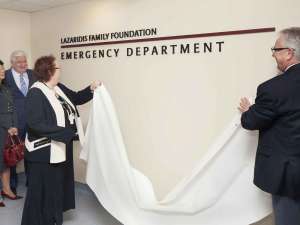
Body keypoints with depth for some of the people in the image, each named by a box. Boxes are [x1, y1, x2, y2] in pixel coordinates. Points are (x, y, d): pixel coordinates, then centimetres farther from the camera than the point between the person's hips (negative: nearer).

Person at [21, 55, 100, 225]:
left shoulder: (59, 88, 4)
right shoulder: (36, 93, -20)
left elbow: (76, 98, 19)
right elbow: (35, 124, -26)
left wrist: (91, 89, 1)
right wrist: (65, 133, -25)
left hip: (61, 148, 9)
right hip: (44, 152, -9)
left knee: (58, 186, 21)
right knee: (43, 190, 4)